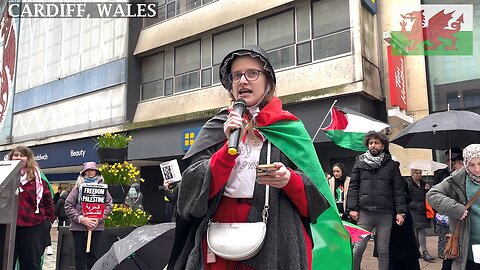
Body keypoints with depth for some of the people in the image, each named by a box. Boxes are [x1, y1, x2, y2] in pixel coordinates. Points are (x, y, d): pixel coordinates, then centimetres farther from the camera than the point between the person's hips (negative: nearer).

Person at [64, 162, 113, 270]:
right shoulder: (78, 186, 4)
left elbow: (109, 205, 5)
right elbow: (68, 205, -1)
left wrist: (99, 219, -9)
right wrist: (81, 219, -12)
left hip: (96, 227, 1)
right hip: (78, 226, 0)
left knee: (93, 256, 5)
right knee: (79, 256, 6)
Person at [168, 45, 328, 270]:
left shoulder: (288, 128, 3)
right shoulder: (217, 127, 5)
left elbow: (314, 194, 4)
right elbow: (197, 188, -5)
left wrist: (289, 180, -16)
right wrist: (230, 147, -17)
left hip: (276, 238, 0)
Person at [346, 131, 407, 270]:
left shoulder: (392, 165, 8)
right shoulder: (360, 162, 8)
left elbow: (399, 190, 6)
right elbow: (353, 186, 5)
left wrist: (401, 211, -2)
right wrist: (353, 208, -4)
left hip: (385, 213, 0)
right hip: (364, 212, 0)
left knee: (383, 250, 8)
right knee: (358, 248, -1)